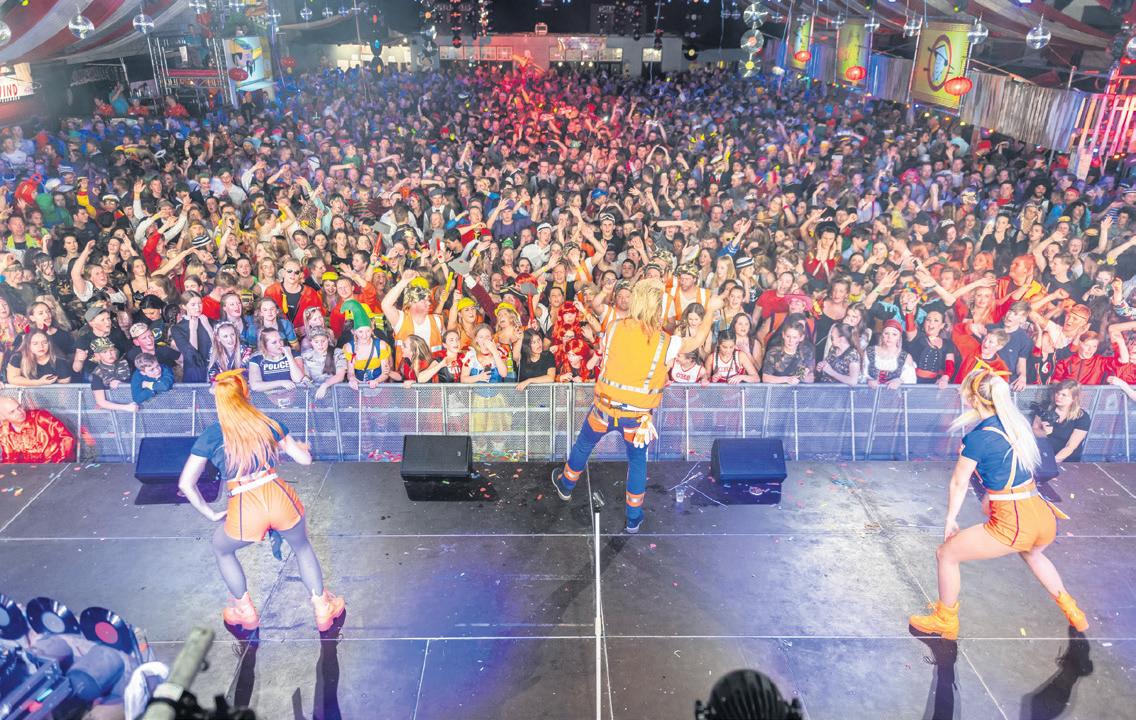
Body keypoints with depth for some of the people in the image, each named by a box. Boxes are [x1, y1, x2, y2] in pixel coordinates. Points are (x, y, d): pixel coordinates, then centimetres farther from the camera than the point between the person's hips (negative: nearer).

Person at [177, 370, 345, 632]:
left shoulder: (210, 435, 7)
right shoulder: (268, 423, 10)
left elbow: (186, 484, 5)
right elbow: (305, 459, 14)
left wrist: (210, 514, 17)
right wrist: (301, 446, 36)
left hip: (244, 509, -1)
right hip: (280, 497, 1)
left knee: (221, 550, 34)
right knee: (302, 547, 32)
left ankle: (246, 612, 43)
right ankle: (323, 609, 37)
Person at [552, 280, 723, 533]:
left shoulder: (615, 329, -10)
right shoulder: (666, 342, -14)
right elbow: (696, 341, 3)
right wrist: (711, 310, 17)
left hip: (605, 407, 1)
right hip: (638, 415, -1)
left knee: (583, 445, 26)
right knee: (638, 460, 20)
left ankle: (566, 485, 51)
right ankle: (634, 518, 30)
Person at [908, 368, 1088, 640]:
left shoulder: (977, 437, -14)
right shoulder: (1018, 423, 7)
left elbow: (959, 483, -5)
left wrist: (950, 520, 9)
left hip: (1012, 525, -8)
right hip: (1045, 518, 8)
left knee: (946, 554, 10)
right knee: (1032, 554, 42)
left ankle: (946, 621, 24)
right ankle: (1071, 610, 50)